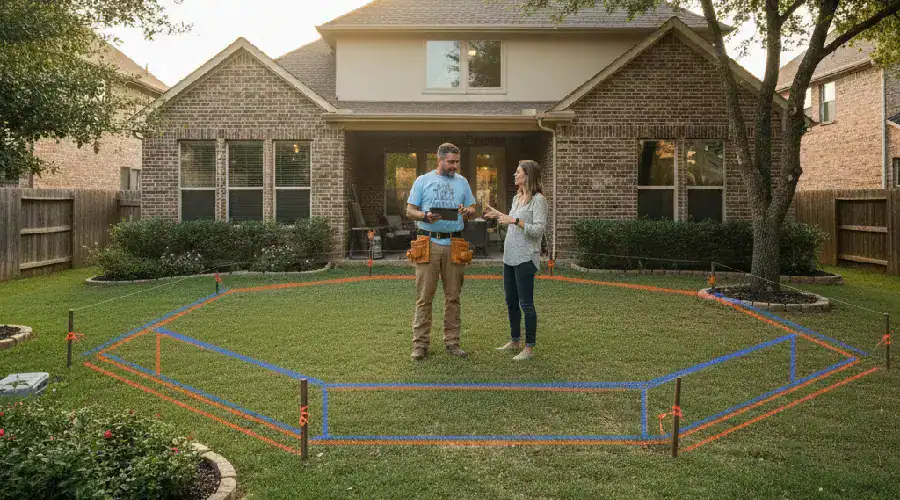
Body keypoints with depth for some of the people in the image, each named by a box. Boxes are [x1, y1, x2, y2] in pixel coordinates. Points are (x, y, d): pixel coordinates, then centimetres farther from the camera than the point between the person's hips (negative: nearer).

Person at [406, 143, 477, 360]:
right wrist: (426, 216, -15)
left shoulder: (462, 182, 14)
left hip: (454, 245, 3)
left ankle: (452, 341, 16)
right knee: (424, 297, -2)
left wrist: (467, 211, -9)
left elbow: (472, 209, 15)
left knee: (453, 297, 7)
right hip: (428, 244, -3)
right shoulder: (423, 181, 6)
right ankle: (420, 343, 4)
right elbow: (410, 211, 5)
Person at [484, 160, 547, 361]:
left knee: (526, 303, -3)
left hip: (525, 259, -9)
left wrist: (515, 220, -23)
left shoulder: (538, 200, -11)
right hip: (510, 256, 9)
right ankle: (515, 340, 30)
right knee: (511, 301, 16)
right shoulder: (516, 198, 15)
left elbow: (538, 230, -18)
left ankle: (529, 348, 6)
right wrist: (497, 215, 17)